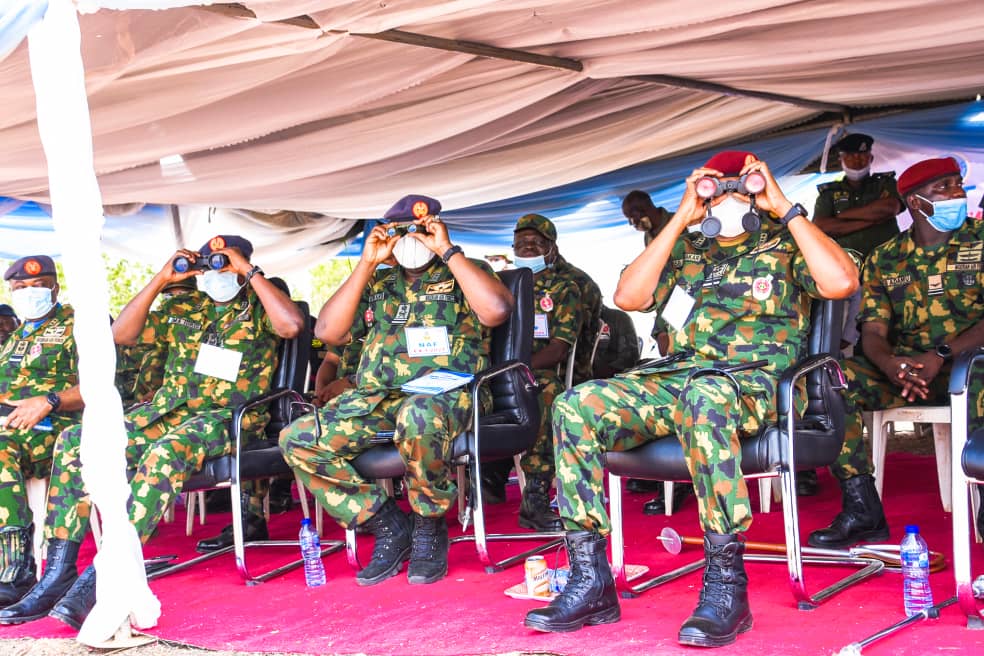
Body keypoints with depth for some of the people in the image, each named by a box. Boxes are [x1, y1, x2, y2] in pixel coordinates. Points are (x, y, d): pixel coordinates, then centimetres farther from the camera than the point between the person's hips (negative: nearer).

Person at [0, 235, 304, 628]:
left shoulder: (259, 306, 9)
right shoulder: (183, 310, 22)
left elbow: (293, 325, -15)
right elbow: (122, 334, 15)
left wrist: (250, 271, -9)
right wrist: (161, 279, 9)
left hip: (226, 418, -6)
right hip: (163, 413, 6)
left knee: (167, 452, -39)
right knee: (75, 440, -16)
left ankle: (99, 577, -41)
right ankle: (58, 574, -20)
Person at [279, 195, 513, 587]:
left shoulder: (463, 274, 13)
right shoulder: (378, 285, 23)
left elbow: (497, 309, -10)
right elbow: (328, 332, 9)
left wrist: (447, 250, -5)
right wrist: (367, 264, 7)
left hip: (445, 393, -5)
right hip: (375, 400, 5)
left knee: (419, 416, -42)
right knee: (296, 440, -17)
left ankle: (429, 528, -16)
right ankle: (387, 525, -6)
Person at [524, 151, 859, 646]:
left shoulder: (783, 245, 11)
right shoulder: (685, 250, 21)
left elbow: (842, 283, -10)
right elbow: (628, 297, 5)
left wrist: (787, 209, -4)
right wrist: (681, 218, 6)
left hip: (754, 383, -5)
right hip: (676, 378, 5)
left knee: (701, 398, -42)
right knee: (574, 406, -20)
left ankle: (726, 585, -35)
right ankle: (590, 582, -20)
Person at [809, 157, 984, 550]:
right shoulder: (884, 259, 10)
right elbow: (873, 333, 2)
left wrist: (941, 355, -22)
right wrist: (890, 364, -21)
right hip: (905, 369, 3)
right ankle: (862, 511, -18)